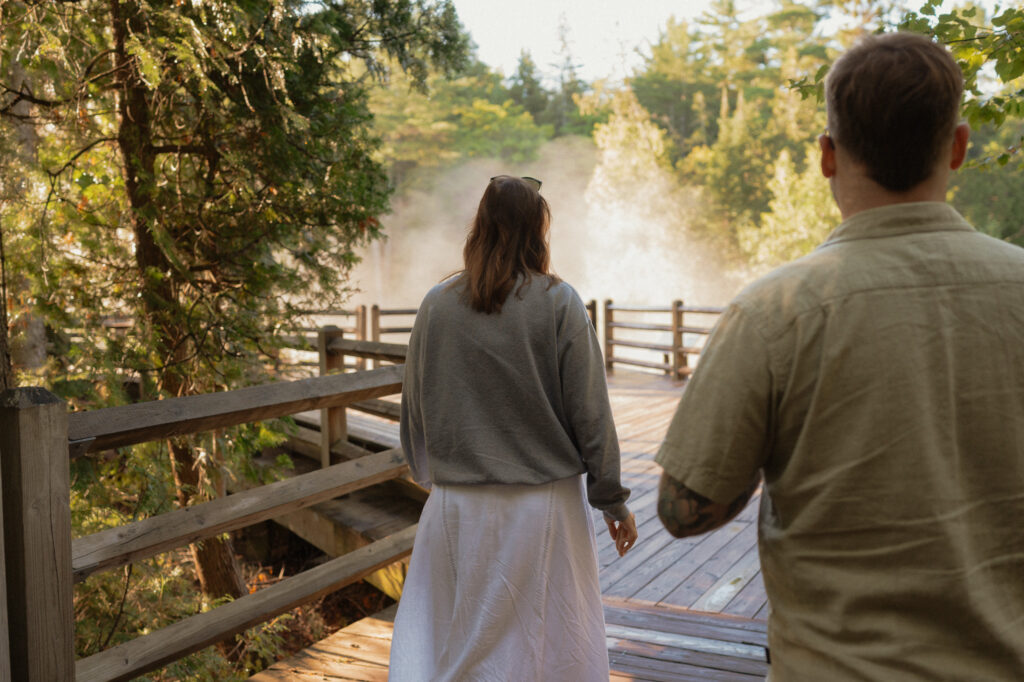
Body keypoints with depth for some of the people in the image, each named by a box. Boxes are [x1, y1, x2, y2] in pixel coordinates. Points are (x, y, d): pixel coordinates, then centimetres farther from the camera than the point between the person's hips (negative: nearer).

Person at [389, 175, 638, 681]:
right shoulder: (558, 302, -9)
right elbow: (589, 412, -8)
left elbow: (414, 409, 8)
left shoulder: (437, 304, 0)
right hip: (544, 504, -2)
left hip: (459, 507, 3)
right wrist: (614, 502, 2)